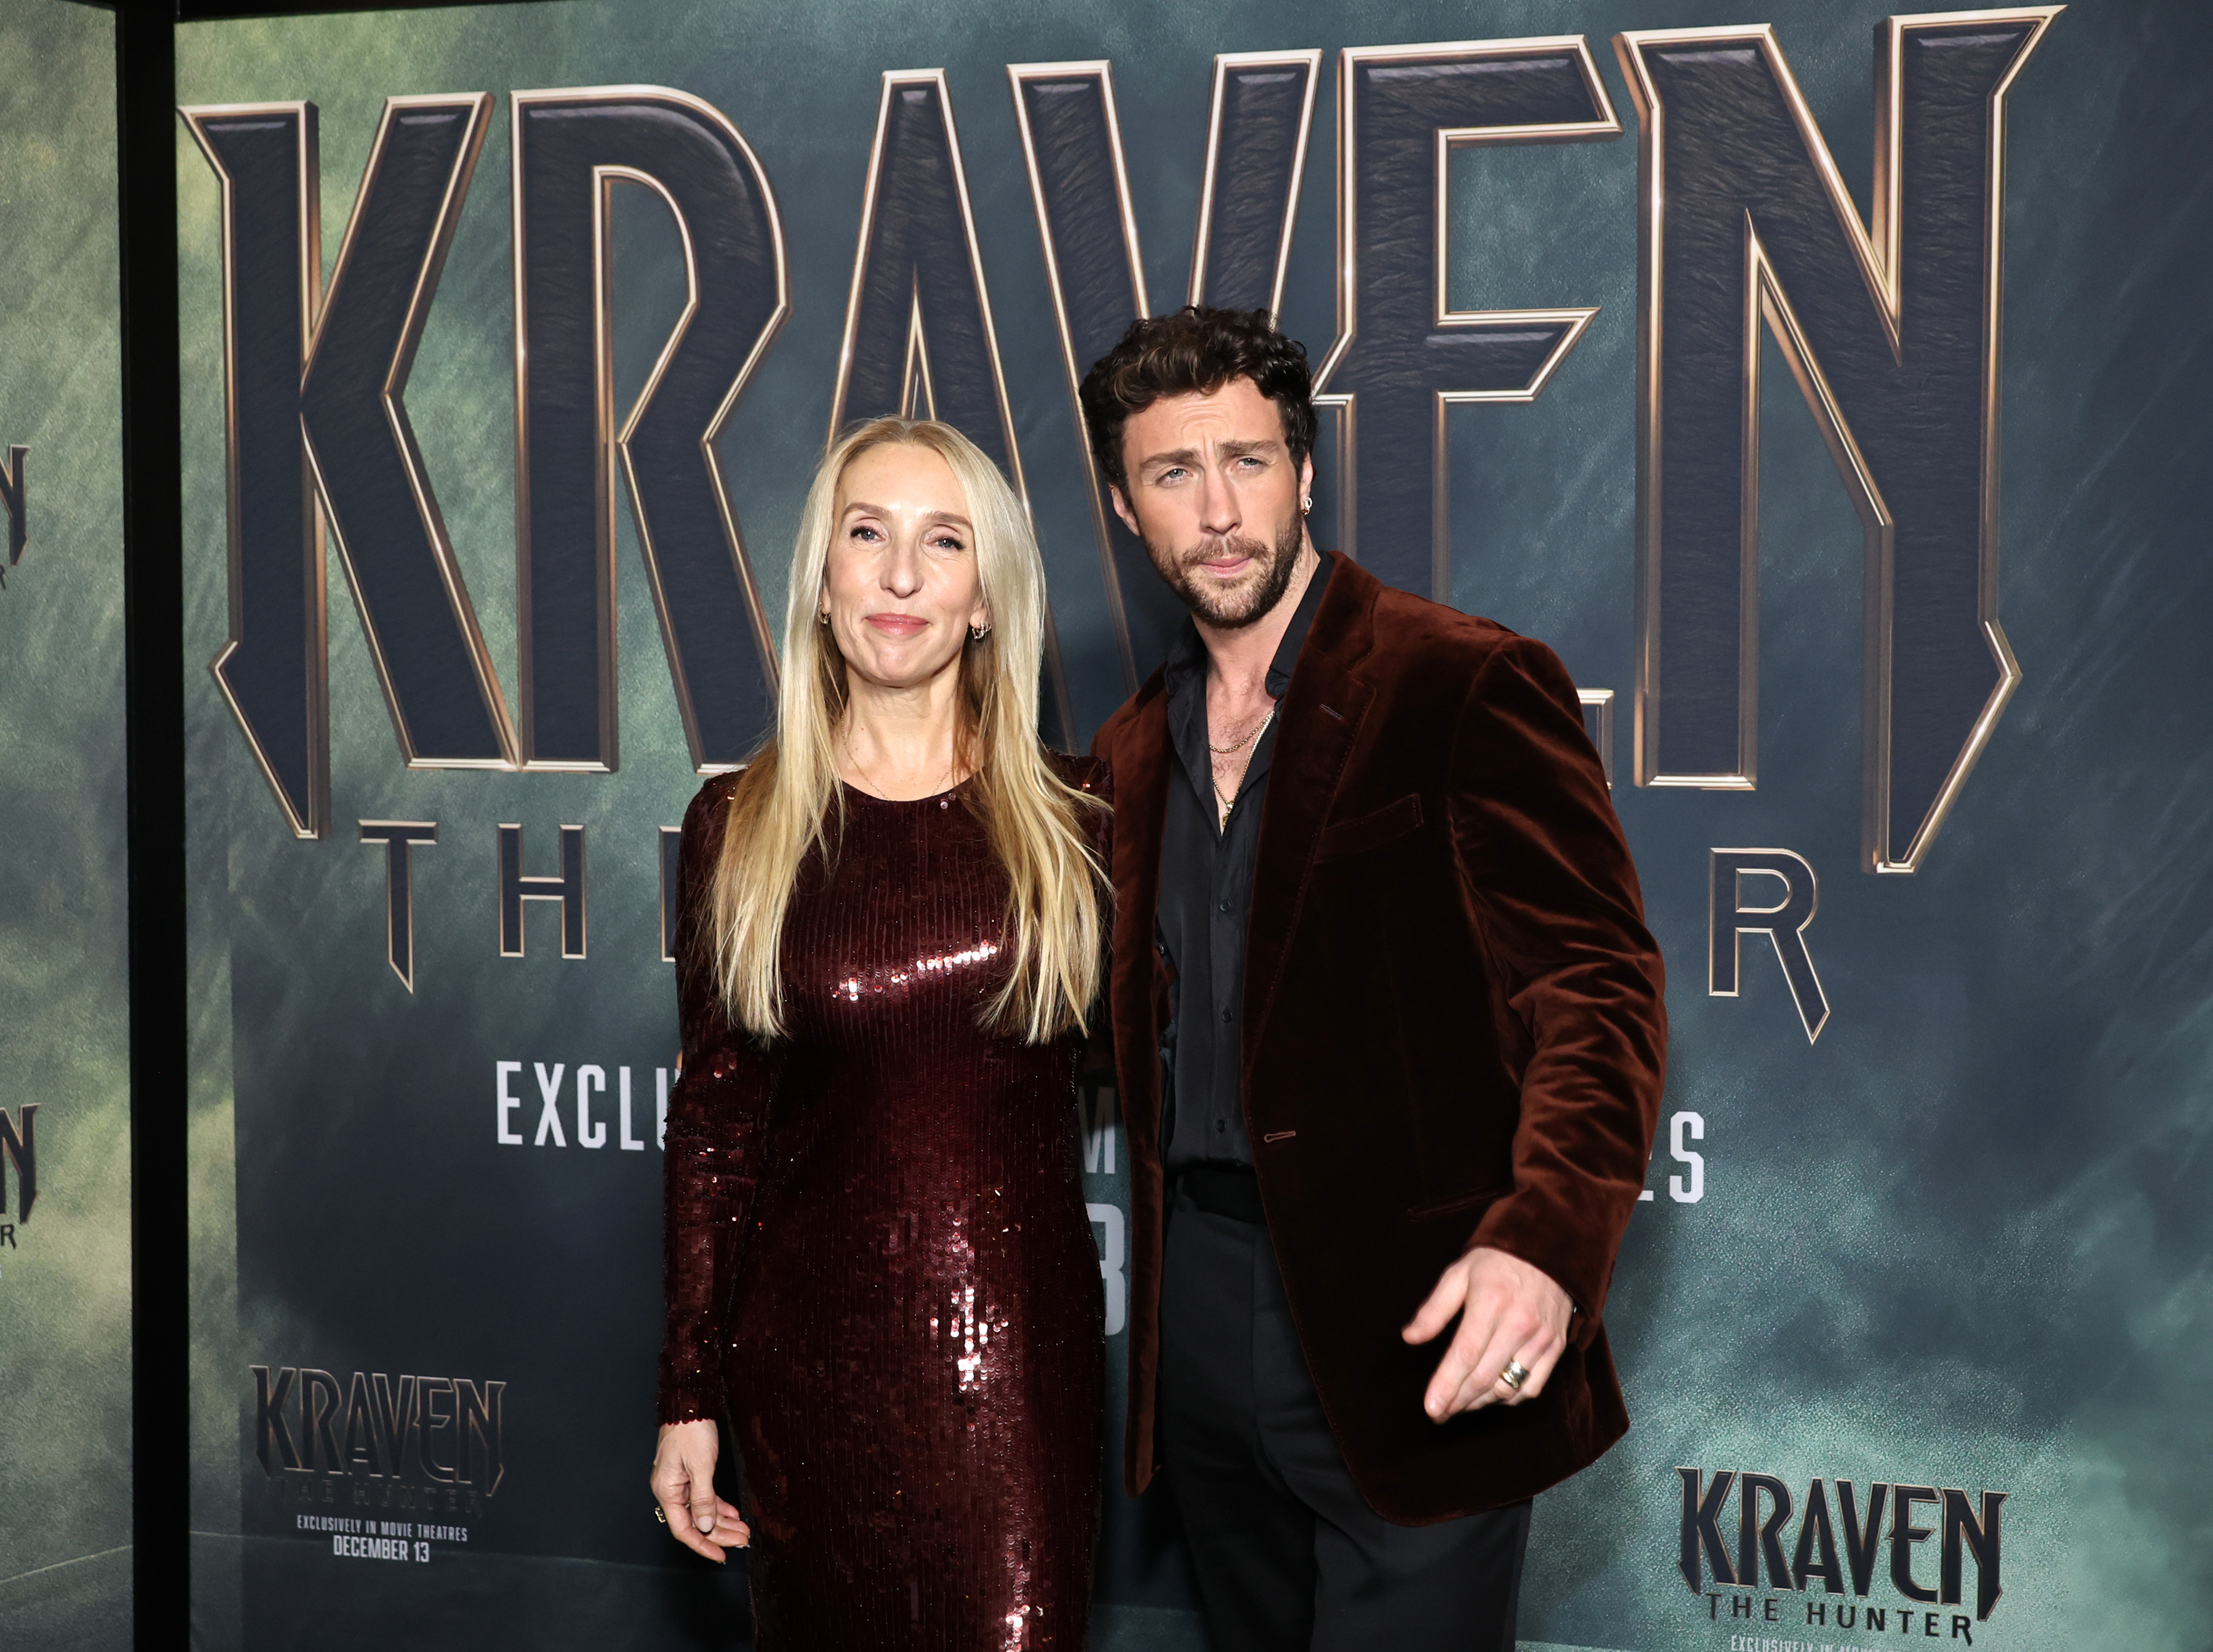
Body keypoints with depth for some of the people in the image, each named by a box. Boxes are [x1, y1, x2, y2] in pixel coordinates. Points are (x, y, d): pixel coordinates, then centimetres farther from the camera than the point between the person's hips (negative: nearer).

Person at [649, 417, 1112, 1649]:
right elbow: (714, 1124, 4)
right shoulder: (740, 828, 1)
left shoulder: (1073, 820, 0)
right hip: (813, 1344, 1)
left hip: (1024, 1338, 0)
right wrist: (691, 1399, 3)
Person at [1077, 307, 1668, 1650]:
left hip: (1408, 1330, -6)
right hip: (1202, 1310, 6)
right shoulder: (1137, 750, 13)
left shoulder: (1467, 685, -9)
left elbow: (1599, 986, -16)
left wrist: (1544, 1239, -32)